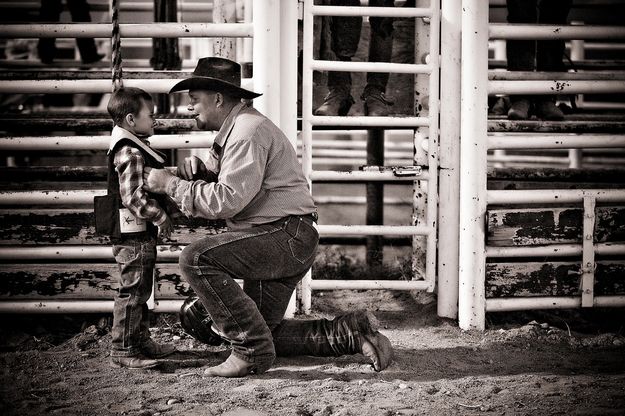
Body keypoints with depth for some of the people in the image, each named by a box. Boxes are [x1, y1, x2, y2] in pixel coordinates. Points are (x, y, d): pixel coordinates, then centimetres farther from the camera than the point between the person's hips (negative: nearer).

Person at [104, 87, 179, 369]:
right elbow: (133, 196, -25)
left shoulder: (137, 149, 16)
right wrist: (161, 217, -18)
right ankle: (122, 351, -2)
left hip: (141, 234, 11)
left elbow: (153, 187, 24)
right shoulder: (130, 153, -19)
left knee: (140, 290, 18)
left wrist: (169, 209, 16)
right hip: (133, 234, -11)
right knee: (132, 291, -6)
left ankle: (140, 341, 29)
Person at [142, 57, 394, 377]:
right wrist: (197, 169, -3)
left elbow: (228, 200, -23)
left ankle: (252, 350, -19)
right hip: (281, 242, 11)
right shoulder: (232, 130, 18)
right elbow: (221, 184, 18)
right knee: (264, 330, 12)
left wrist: (172, 185, -16)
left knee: (196, 259, -24)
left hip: (288, 235, -11)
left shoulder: (248, 131, -15)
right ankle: (350, 333, 13)